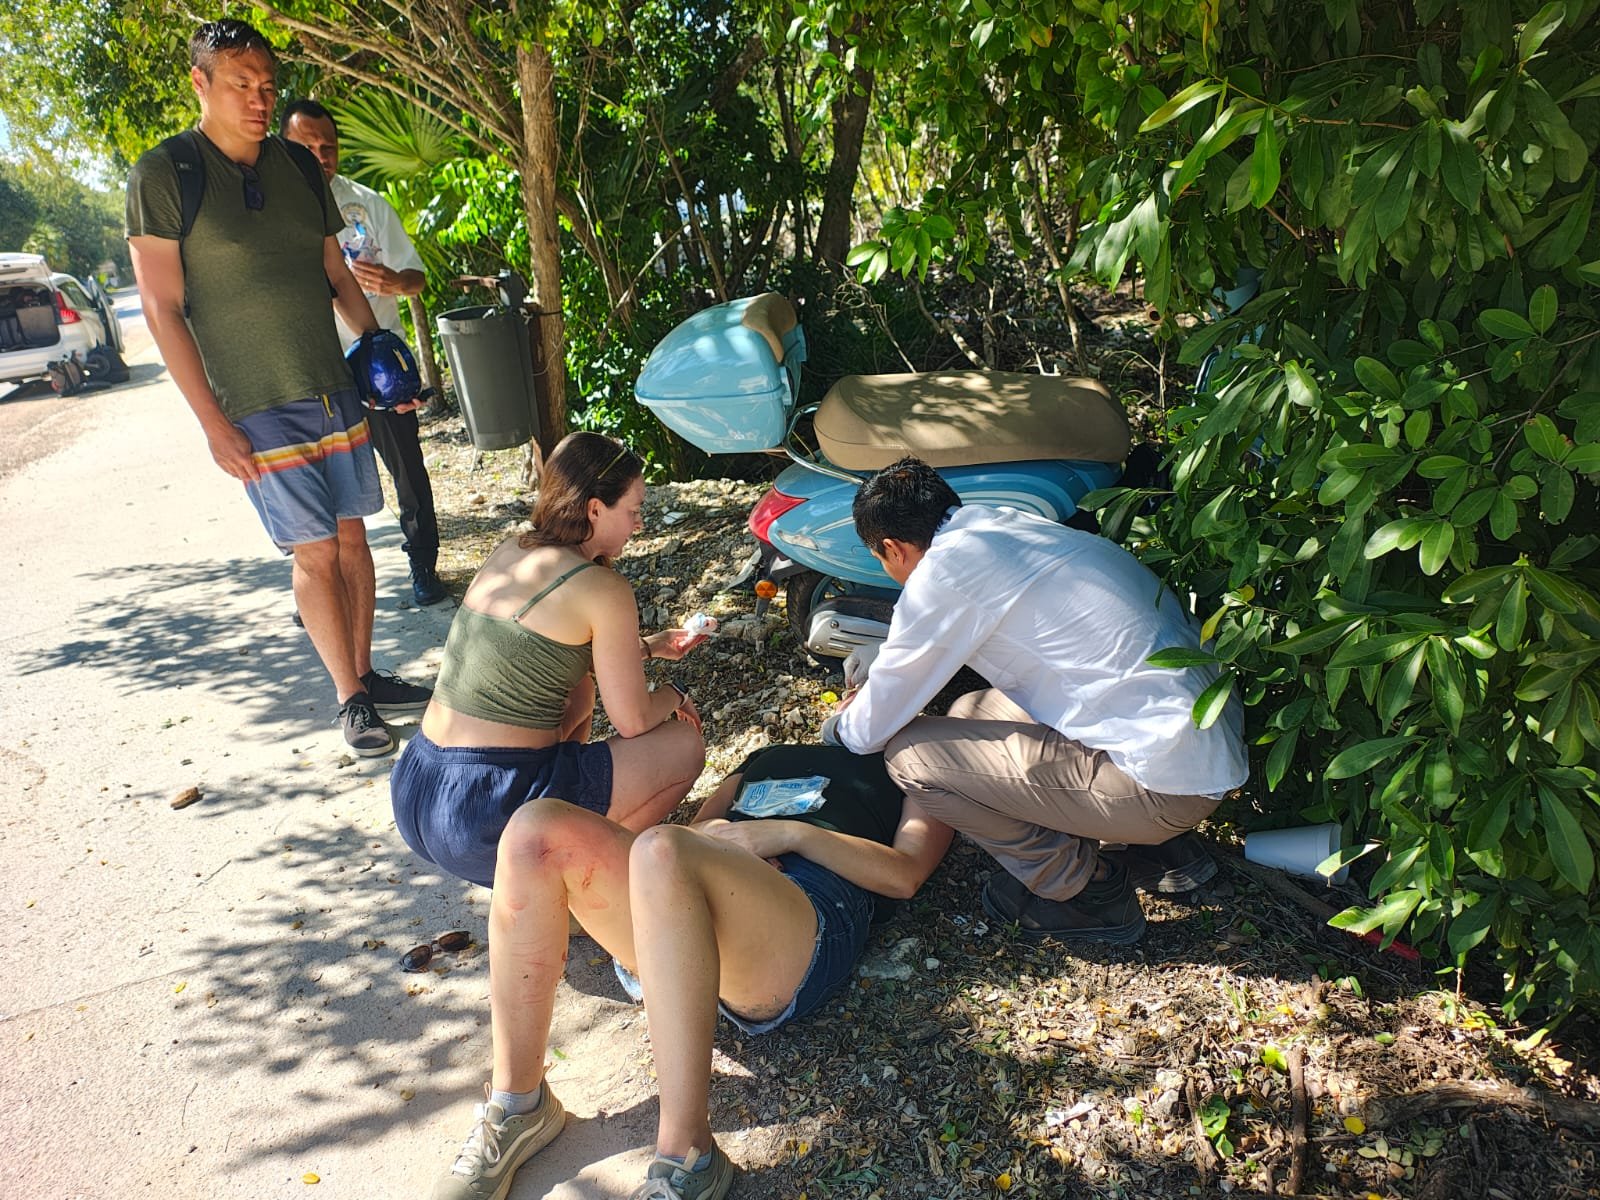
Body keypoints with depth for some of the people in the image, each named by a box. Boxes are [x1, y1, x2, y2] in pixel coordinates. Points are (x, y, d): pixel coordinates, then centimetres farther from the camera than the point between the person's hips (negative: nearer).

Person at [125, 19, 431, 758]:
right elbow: (162, 308, -10)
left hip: (335, 389, 5)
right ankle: (350, 700, 9)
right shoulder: (165, 174, -8)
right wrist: (213, 424, -14)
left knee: (352, 535, 9)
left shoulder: (298, 166, 8)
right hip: (257, 407, -5)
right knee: (315, 553, -3)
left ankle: (366, 674, 22)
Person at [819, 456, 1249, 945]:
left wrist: (838, 727, 19)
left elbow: (873, 727, -2)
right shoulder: (1014, 524, 12)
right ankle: (1164, 849, 21)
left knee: (909, 755, -9)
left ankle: (1083, 890, 9)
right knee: (971, 712, 20)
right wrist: (880, 659, 40)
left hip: (1166, 779, -9)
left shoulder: (945, 570, -13)